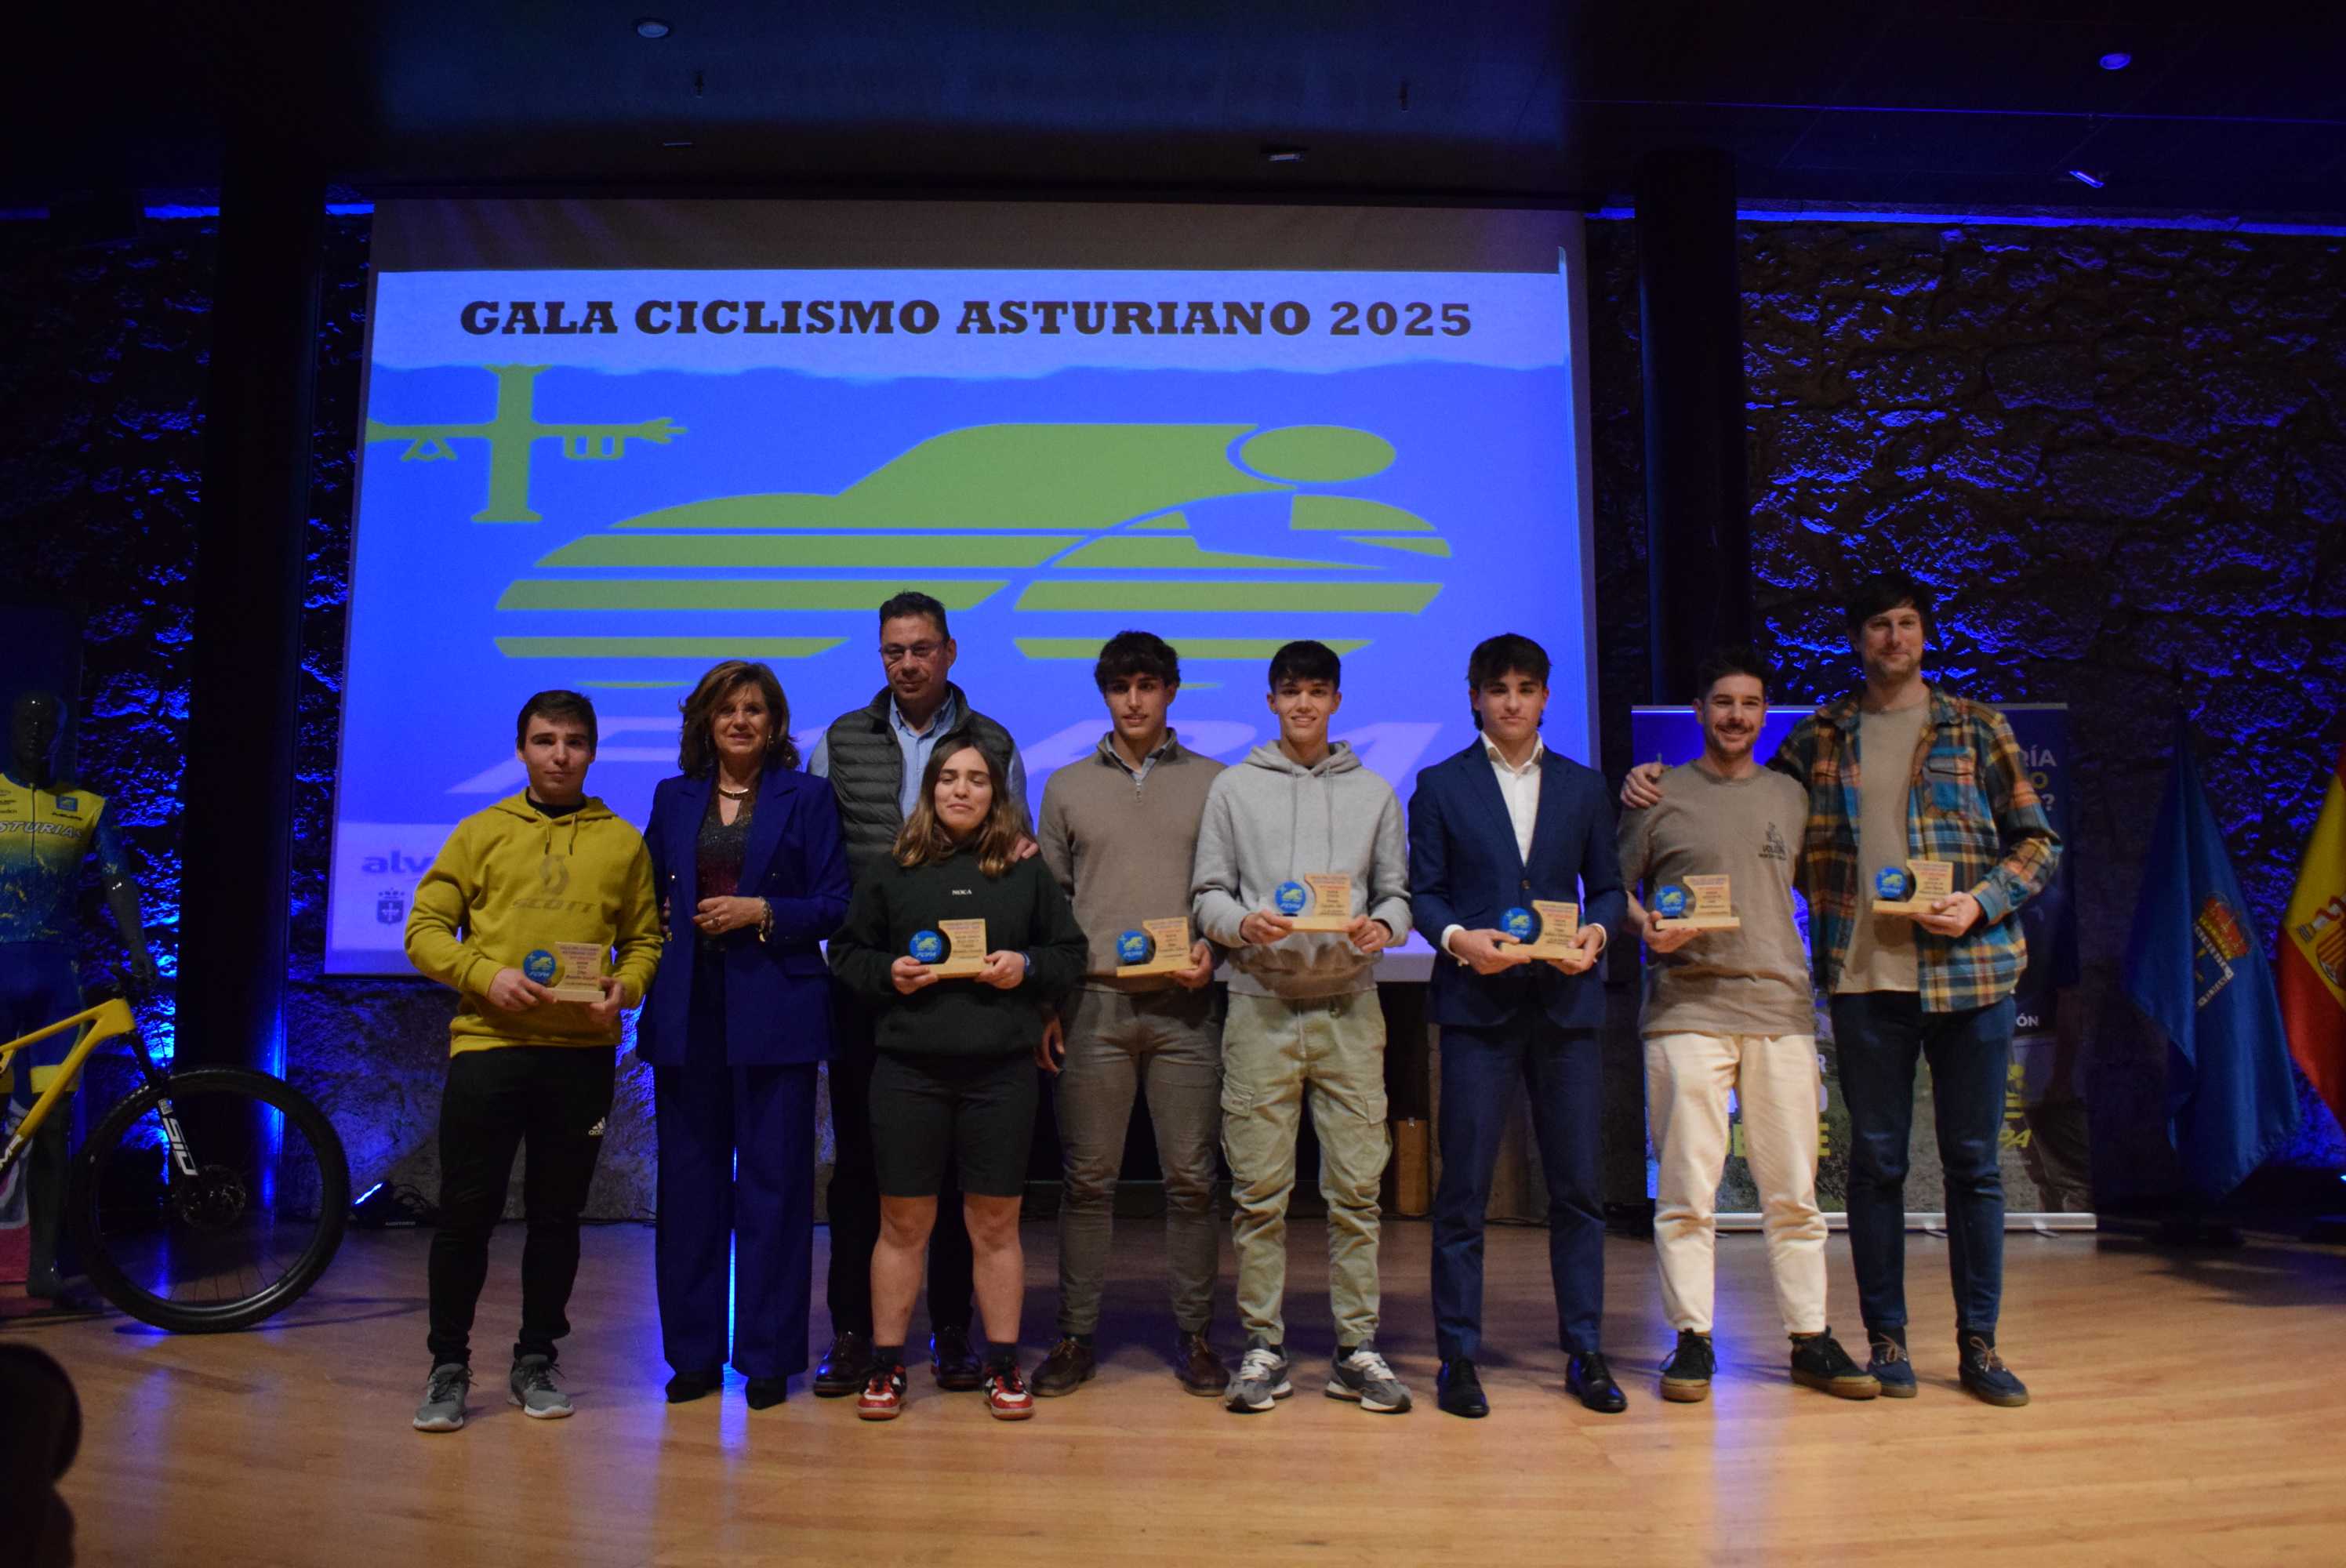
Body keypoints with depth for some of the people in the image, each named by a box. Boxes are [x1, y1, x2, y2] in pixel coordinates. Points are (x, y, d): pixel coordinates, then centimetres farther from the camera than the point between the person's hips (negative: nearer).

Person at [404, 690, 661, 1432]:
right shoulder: (481, 832, 7)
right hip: (487, 1042, -1)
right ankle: (449, 1365, 18)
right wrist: (484, 975, -13)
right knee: (466, 1210, 2)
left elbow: (645, 936, 10)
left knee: (557, 1215, 9)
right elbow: (425, 928, 3)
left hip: (582, 1051, 1)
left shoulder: (624, 842, 9)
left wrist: (624, 987, -9)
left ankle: (535, 1362, 23)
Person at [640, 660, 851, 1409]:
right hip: (688, 1012, 3)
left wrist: (761, 913, -13)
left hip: (773, 1015, -3)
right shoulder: (673, 798, 14)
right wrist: (667, 922, -1)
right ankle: (694, 1351, 20)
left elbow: (834, 906, -1)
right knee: (690, 1180, 8)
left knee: (773, 1181, 2)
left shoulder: (807, 797, 4)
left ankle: (768, 1355, 12)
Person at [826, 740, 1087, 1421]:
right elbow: (846, 951, 12)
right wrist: (887, 974, -7)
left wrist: (1028, 967, -8)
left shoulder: (1028, 873, 7)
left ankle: (1004, 1367, 19)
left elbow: (1070, 953, 11)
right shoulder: (892, 873, 7)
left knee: (996, 1224, 8)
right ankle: (885, 1368, 20)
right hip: (908, 1066, 0)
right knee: (903, 1224, 7)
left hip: (1002, 1068, 0)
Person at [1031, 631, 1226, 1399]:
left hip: (1184, 1007, 0)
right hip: (1094, 1004, 1)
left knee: (1191, 1178, 3)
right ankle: (1075, 1336, 15)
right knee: (1088, 1178, 4)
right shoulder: (1068, 787, 11)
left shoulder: (1212, 783, 8)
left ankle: (1194, 1335, 16)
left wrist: (1212, 947, -9)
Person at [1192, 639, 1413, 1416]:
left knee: (1356, 1185, 2)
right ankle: (1264, 1347, 12)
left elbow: (1396, 892, 12)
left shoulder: (1374, 792, 13)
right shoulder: (1233, 787, 9)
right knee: (1259, 1189, 1)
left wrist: (1383, 927, -10)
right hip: (1262, 1008, -1)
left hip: (1350, 1008, 1)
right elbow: (1206, 894, 6)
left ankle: (1357, 1349, 13)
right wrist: (1243, 923, -15)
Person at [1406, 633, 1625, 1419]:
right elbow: (1422, 892, 4)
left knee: (1579, 1185, 5)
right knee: (1463, 1189, 0)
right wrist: (1457, 938, -14)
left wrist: (1595, 932, -6)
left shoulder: (1584, 787, 14)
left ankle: (1585, 1353, 18)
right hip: (1478, 1003, -2)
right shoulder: (1441, 786, 8)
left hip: (1567, 1002, 2)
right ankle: (1458, 1356, 10)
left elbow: (1608, 887, 14)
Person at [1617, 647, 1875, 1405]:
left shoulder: (1791, 797, 16)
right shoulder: (1660, 795, 5)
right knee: (1687, 1188, -2)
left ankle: (1811, 1340, 16)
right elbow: (1614, 888, 6)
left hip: (1780, 1006, 3)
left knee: (1793, 1189, 6)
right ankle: (1692, 1340, 7)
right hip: (1686, 1008, -3)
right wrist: (1647, 926, -13)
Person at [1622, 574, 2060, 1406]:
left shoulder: (1976, 727, 7)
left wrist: (1982, 903, -10)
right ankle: (1886, 1337, 18)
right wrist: (1658, 784, 3)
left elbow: (2037, 841, 7)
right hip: (1865, 975, 0)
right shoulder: (1820, 735, 9)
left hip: (1969, 972, 0)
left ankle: (1978, 1343, 18)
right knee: (1876, 1160, 6)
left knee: (1973, 1160, 7)